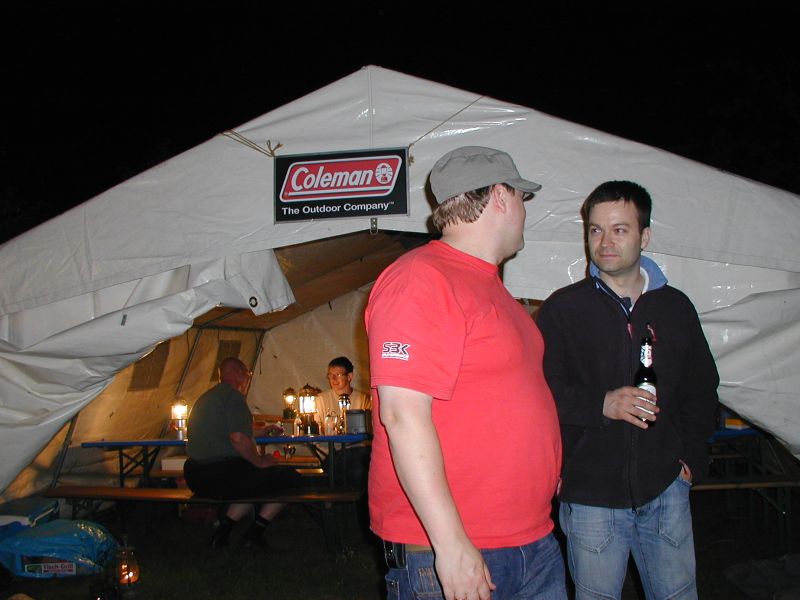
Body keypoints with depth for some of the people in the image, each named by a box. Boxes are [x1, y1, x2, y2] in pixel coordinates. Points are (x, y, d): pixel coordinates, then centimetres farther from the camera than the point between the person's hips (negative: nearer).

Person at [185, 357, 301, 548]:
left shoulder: (204, 398, 18)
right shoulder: (233, 395, -11)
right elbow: (238, 438, -25)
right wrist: (260, 462, -8)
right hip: (221, 475, -10)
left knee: (255, 481, 30)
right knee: (291, 477, 1)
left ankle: (224, 527, 14)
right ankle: (254, 532, 4)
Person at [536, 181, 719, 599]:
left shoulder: (676, 307, 10)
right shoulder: (562, 309, -1)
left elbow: (701, 389, 17)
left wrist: (692, 459, 7)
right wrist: (602, 405, -20)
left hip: (665, 490, 3)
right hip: (590, 492, -3)